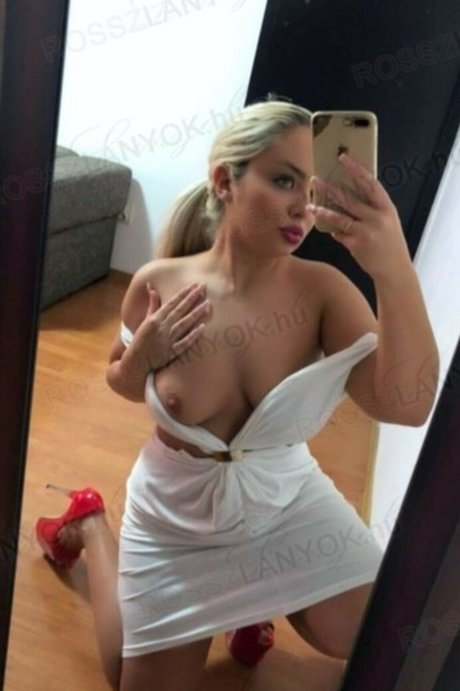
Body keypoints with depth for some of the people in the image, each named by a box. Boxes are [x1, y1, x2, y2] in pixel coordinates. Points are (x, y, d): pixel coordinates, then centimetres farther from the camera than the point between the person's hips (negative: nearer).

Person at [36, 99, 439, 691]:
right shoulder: (159, 285, -20)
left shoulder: (323, 289, -21)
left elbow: (406, 406, -34)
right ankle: (90, 525, 38)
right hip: (176, 510, 0)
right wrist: (142, 355, -25)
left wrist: (395, 271, -46)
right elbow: (122, 386, -1)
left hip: (286, 499, 1)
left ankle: (255, 594, 27)